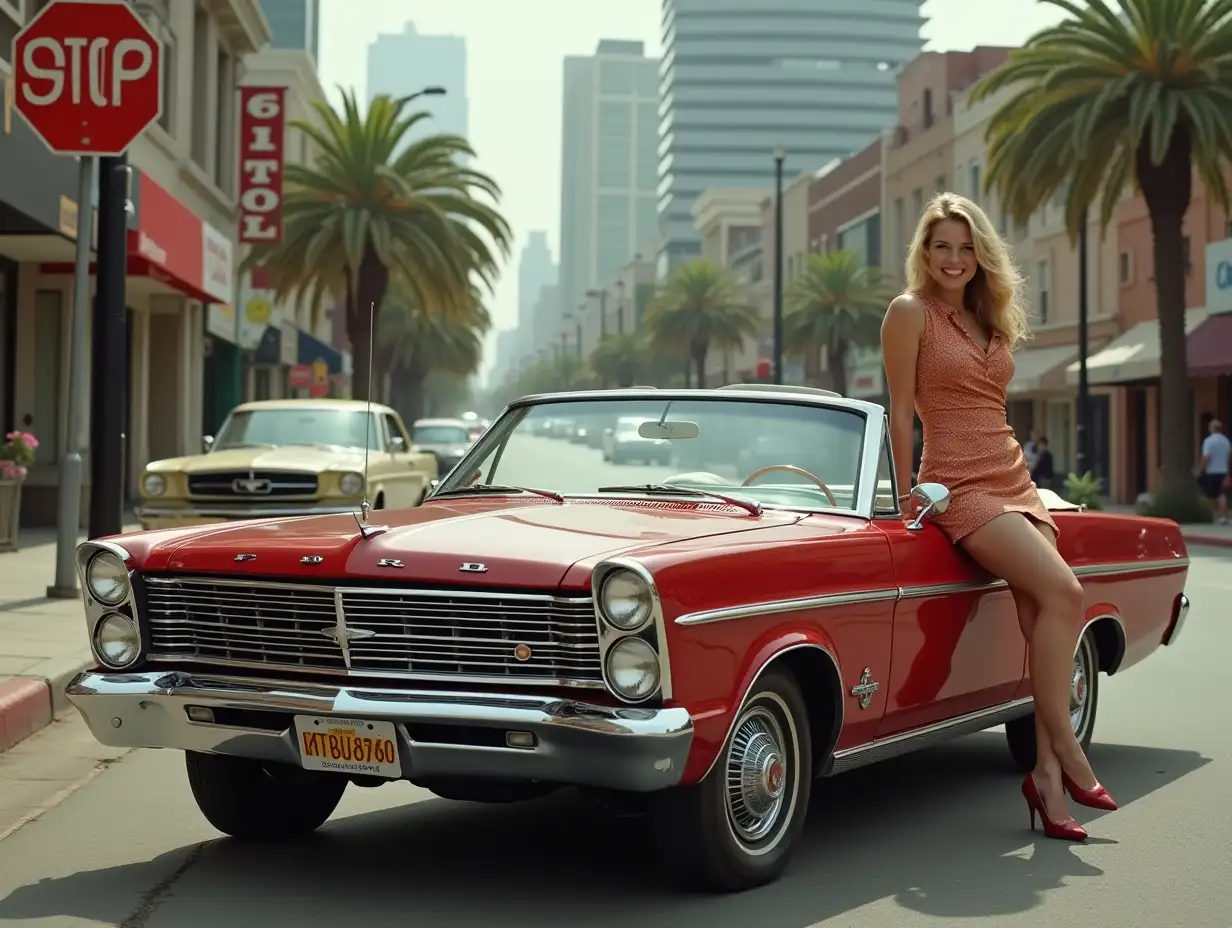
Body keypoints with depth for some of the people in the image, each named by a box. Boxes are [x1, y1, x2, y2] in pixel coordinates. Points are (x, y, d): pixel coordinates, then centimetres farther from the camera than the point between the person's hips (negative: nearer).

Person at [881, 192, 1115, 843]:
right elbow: (901, 411, -4)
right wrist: (907, 496, -3)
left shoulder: (989, 319, 18)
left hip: (1015, 481, 7)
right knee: (1062, 593, -22)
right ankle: (1065, 753, -13)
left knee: (1042, 623, -8)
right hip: (960, 487, -7)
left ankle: (1046, 773, -6)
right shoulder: (911, 312, -3)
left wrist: (1029, 484, 15)